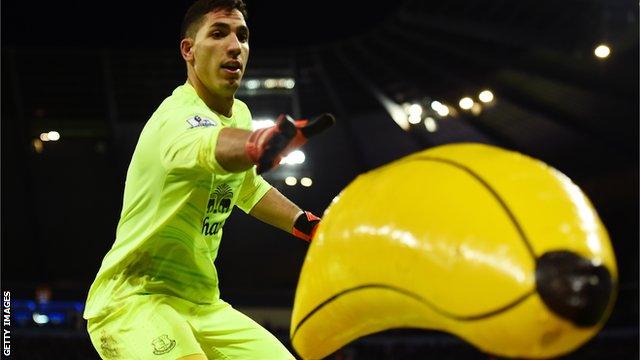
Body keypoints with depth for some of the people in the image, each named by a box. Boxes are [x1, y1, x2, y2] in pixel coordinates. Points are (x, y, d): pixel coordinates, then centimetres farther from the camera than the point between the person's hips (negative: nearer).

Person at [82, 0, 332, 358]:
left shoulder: (240, 113, 7)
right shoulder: (176, 118, -20)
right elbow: (213, 146, -46)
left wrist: (307, 224, 15)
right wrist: (258, 143, -67)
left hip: (201, 304, 9)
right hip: (133, 300, -9)